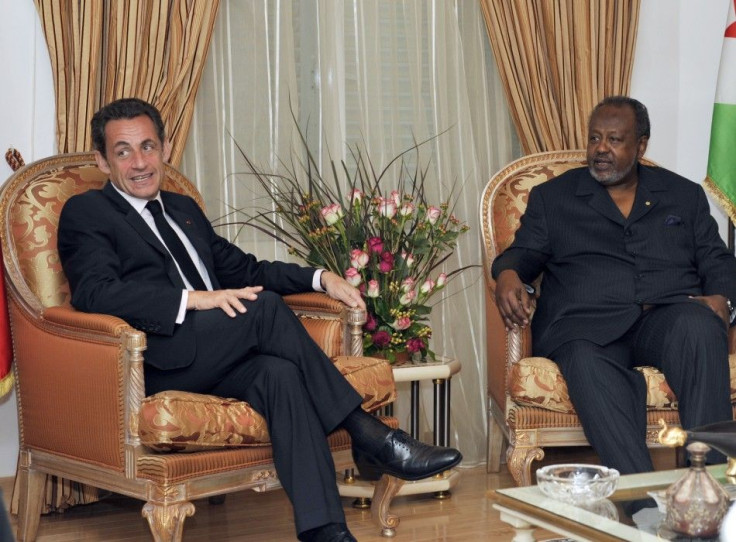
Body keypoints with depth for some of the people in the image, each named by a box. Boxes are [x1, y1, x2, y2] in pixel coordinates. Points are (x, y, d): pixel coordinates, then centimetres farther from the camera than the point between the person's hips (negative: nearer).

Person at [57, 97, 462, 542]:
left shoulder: (183, 209, 28)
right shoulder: (86, 214, 5)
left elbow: (244, 269, 32)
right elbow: (94, 292, -13)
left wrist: (320, 278, 14)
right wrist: (194, 299, -23)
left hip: (216, 362, 6)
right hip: (156, 364, -6)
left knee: (280, 372, -29)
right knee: (267, 308, -27)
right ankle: (368, 435, -22)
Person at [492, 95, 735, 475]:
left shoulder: (684, 195, 24)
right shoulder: (552, 197, 22)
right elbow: (525, 252, 13)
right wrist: (508, 275, -12)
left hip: (669, 316, 1)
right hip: (585, 324, -1)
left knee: (699, 326, -36)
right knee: (586, 362, -38)